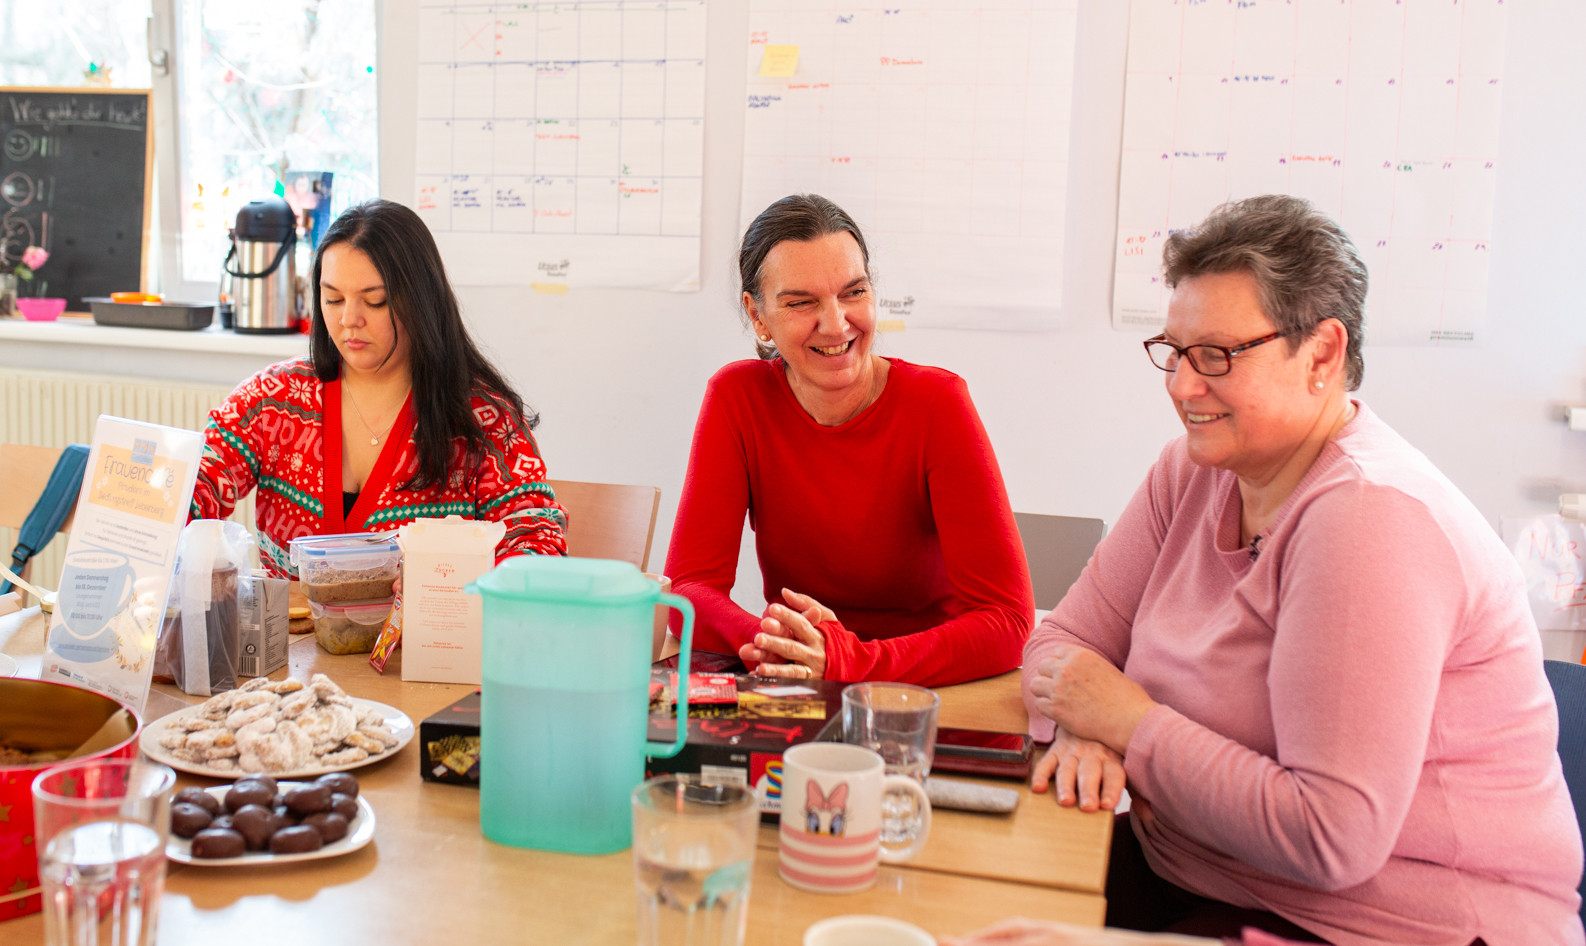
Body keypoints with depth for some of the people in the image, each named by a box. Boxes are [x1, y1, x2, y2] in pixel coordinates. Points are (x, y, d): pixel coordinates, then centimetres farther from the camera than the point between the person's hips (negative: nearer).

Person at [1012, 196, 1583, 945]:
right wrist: (1083, 727, -16)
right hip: (1191, 877, 7)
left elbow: (1331, 840, -27)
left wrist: (1130, 723, -18)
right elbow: (1064, 638, 6)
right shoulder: (1193, 470, 3)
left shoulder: (1370, 518, -23)